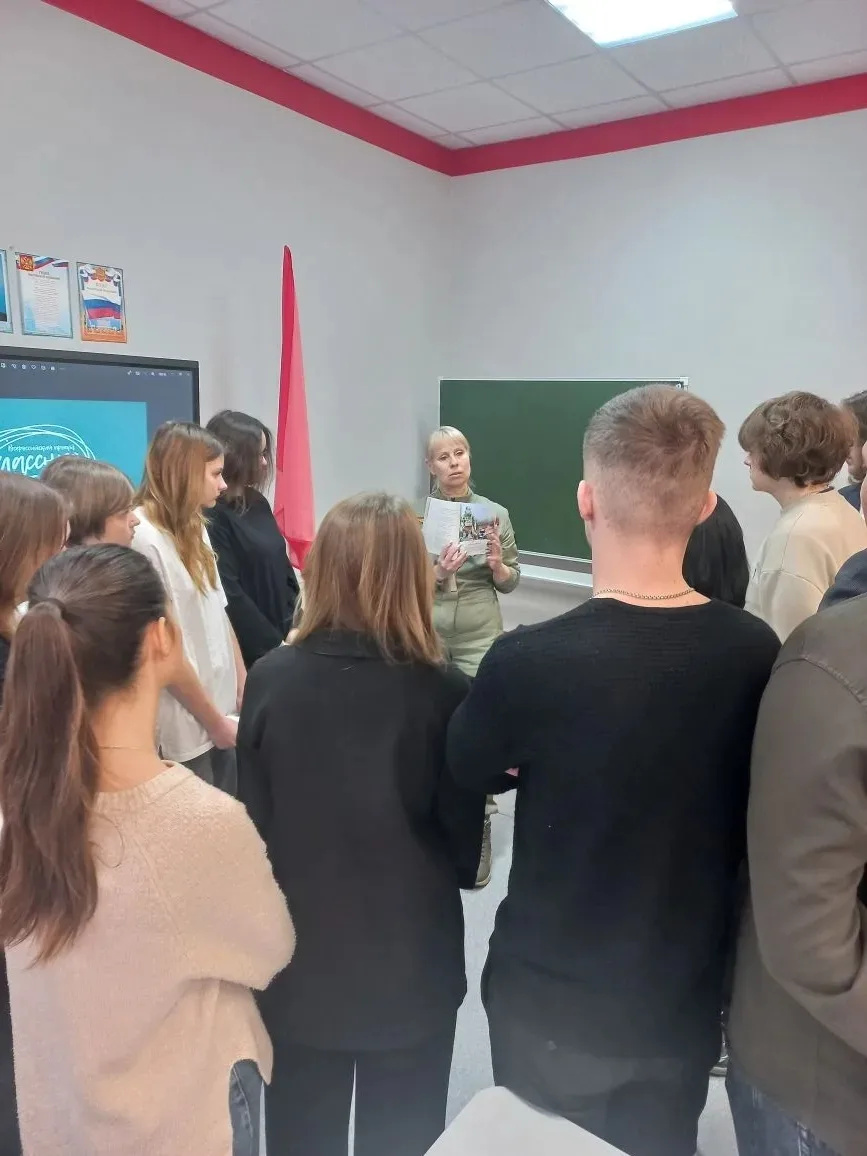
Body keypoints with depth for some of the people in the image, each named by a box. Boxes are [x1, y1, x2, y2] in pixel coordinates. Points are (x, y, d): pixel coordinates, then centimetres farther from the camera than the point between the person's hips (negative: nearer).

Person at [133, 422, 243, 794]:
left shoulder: (194, 528, 7)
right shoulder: (143, 540, -18)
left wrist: (243, 686, 7)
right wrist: (214, 722, -11)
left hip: (222, 713, 8)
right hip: (184, 729, -7)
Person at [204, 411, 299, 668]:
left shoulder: (258, 504, 8)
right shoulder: (211, 516, -15)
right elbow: (229, 596, -17)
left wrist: (293, 628, 1)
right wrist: (274, 645, -12)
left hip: (279, 637, 7)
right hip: (246, 652, -7)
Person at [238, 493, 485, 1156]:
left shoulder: (270, 679, -16)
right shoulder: (442, 692, -20)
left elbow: (252, 819, -3)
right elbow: (466, 843, -7)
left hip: (297, 954, 2)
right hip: (411, 958, -1)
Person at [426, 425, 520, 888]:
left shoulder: (495, 513, 1)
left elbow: (510, 583, 6)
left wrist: (496, 563, -15)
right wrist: (437, 572, -19)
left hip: (480, 637, 0)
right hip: (425, 635, 0)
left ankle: (478, 831, 12)